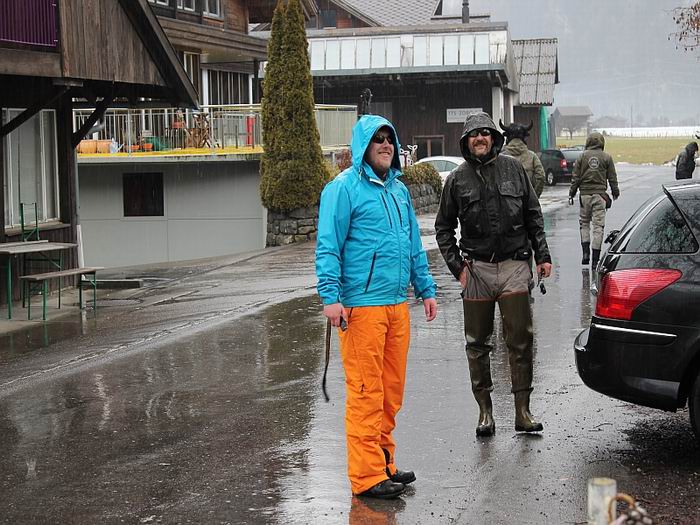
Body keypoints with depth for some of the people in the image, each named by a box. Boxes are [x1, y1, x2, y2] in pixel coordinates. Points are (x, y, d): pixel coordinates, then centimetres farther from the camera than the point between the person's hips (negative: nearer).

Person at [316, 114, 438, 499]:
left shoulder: (398, 189, 18)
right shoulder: (344, 188, -6)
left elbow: (414, 245, 24)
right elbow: (328, 247, -11)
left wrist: (425, 289, 20)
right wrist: (330, 296, -19)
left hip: (397, 304, 8)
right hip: (361, 306, -8)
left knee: (392, 390, 12)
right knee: (366, 392, -6)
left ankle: (384, 463, 23)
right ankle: (367, 475, -1)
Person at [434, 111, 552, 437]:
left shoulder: (513, 169, 7)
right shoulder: (457, 179, 6)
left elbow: (533, 216, 11)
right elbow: (443, 227, 11)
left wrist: (542, 256, 5)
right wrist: (457, 266, 2)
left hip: (514, 266, -1)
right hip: (477, 269, 1)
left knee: (520, 340, -4)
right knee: (477, 344, 5)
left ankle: (522, 411, 1)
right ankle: (485, 410, 15)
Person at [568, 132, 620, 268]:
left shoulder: (583, 156, 1)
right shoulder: (606, 157, 1)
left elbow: (575, 177, 1)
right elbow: (612, 178, 7)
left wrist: (571, 194, 7)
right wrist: (615, 192, 21)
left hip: (585, 195, 0)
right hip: (600, 194, 0)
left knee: (584, 223, 16)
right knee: (598, 226, 1)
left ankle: (586, 252, 2)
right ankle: (595, 260, -1)